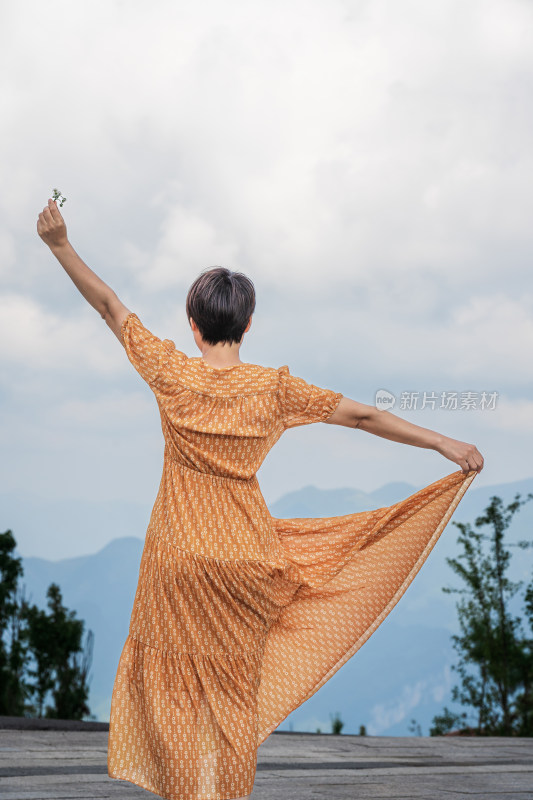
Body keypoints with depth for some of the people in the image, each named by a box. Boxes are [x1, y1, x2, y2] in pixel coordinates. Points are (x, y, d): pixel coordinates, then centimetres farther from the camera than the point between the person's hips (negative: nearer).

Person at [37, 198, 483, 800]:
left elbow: (110, 307, -3)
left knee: (177, 681, 12)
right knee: (235, 683, 14)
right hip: (245, 555, 1)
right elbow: (362, 416, -6)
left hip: (178, 553, -1)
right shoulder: (274, 387, -10)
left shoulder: (172, 373, -11)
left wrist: (60, 245, 3)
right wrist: (444, 443, 0)